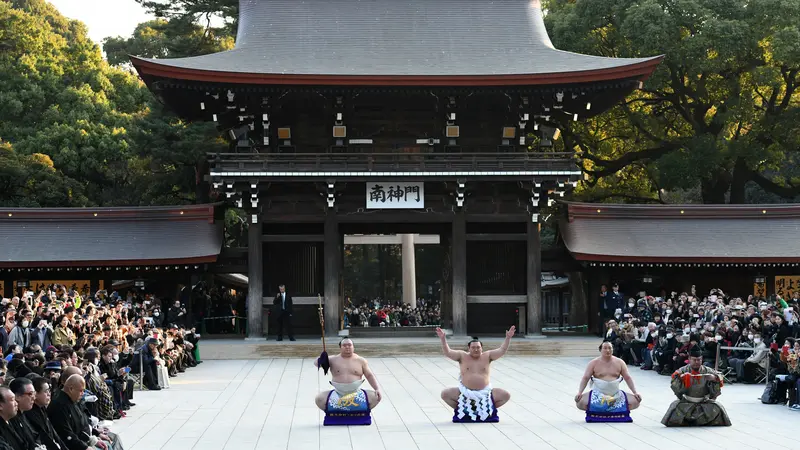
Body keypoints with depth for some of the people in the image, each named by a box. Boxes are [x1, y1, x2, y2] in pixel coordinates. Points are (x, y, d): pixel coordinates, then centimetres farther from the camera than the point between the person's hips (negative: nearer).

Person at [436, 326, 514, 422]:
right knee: (445, 394, -18)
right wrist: (443, 339, -22)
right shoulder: (462, 356, 1)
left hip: (485, 393, 1)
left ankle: (490, 409, 11)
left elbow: (502, 351, -4)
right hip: (465, 392, -1)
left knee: (506, 395, -15)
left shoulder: (487, 356, 4)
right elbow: (448, 352, -9)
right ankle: (460, 410, 7)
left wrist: (508, 338, -16)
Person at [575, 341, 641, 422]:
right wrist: (579, 393, -17)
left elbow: (628, 378, 5)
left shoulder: (619, 362, 4)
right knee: (580, 403, -28)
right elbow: (585, 378, -4)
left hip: (616, 395, 2)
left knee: (636, 402, -18)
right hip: (598, 394, -2)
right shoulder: (594, 363, 0)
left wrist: (635, 392, -5)